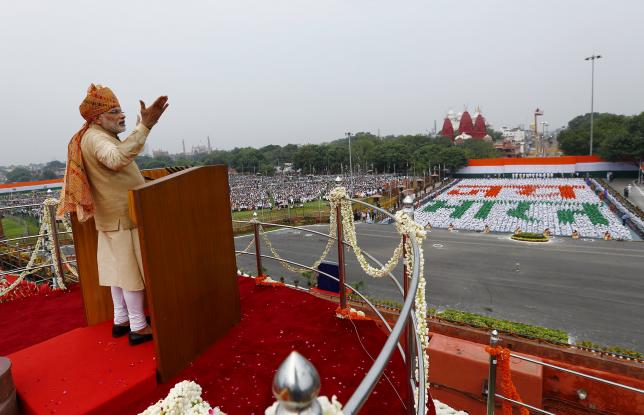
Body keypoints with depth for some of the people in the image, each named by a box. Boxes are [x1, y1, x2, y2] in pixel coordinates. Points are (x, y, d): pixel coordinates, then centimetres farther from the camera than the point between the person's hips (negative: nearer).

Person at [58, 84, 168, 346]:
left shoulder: (98, 136, 16)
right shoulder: (96, 138, -17)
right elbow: (117, 159, -41)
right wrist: (144, 127, -45)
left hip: (113, 216, 11)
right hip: (123, 217, -11)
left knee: (119, 268, 15)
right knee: (133, 269, -4)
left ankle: (121, 319, 27)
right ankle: (138, 327, 5)